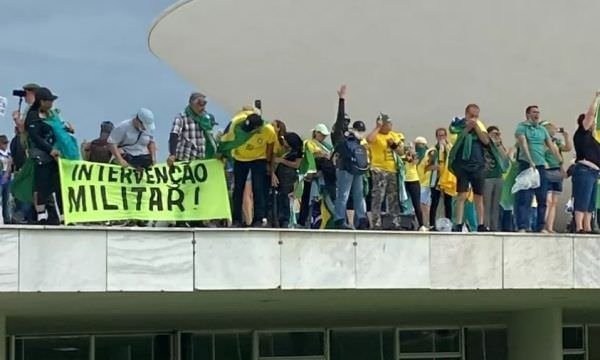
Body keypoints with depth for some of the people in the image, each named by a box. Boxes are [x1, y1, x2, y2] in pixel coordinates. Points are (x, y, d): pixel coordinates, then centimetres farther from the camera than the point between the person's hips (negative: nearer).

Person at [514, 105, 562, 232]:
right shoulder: (522, 127, 0)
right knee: (524, 198, -9)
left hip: (541, 166, 6)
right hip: (526, 165, -6)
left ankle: (541, 227, 12)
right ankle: (522, 227, -10)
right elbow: (523, 144, -13)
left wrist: (561, 163, 7)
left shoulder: (542, 129, 16)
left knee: (542, 198, 6)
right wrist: (530, 162, -24)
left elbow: (552, 147, 14)